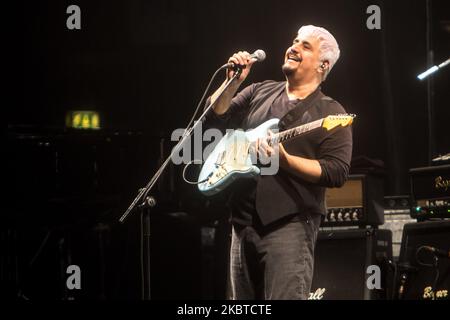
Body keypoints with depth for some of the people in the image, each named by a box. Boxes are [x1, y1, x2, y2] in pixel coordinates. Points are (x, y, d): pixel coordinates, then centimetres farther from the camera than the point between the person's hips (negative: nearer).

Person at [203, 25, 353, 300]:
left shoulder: (330, 113, -2)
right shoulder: (261, 92, 15)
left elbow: (337, 172, -13)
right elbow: (214, 117, 11)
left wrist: (284, 160, -21)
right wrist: (233, 82, -3)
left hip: (289, 224, -6)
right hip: (243, 221, 6)